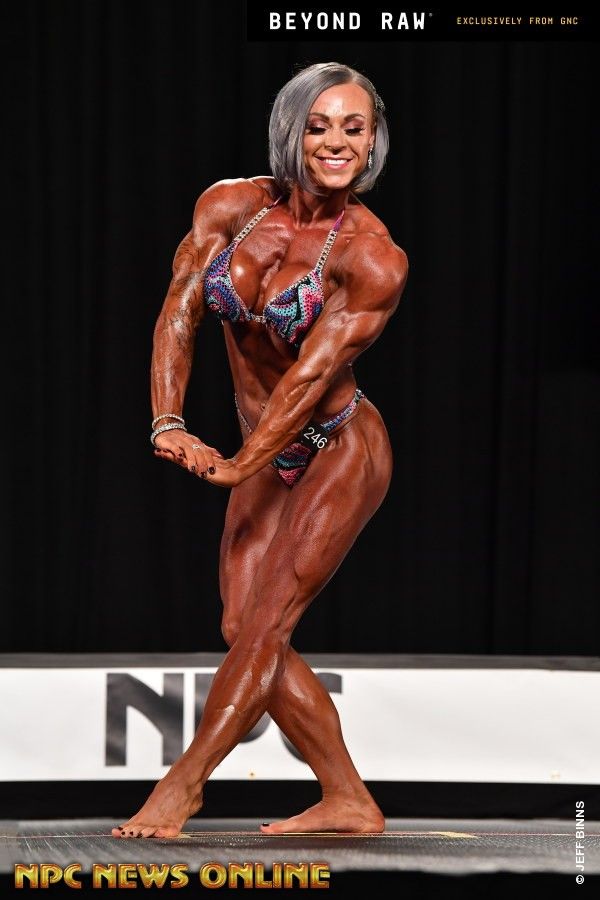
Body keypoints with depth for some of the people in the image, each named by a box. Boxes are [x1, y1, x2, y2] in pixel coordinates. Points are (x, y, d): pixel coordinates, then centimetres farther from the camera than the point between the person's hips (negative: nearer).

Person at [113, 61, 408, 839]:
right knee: (242, 628, 2)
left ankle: (181, 787, -5)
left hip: (341, 450, -6)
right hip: (266, 454, 6)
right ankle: (349, 800, 10)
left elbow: (315, 372, -22)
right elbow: (178, 313, -10)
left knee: (265, 622, -11)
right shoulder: (229, 206, -6)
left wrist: (238, 467, -25)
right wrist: (168, 421, -23)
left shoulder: (374, 257, -19)